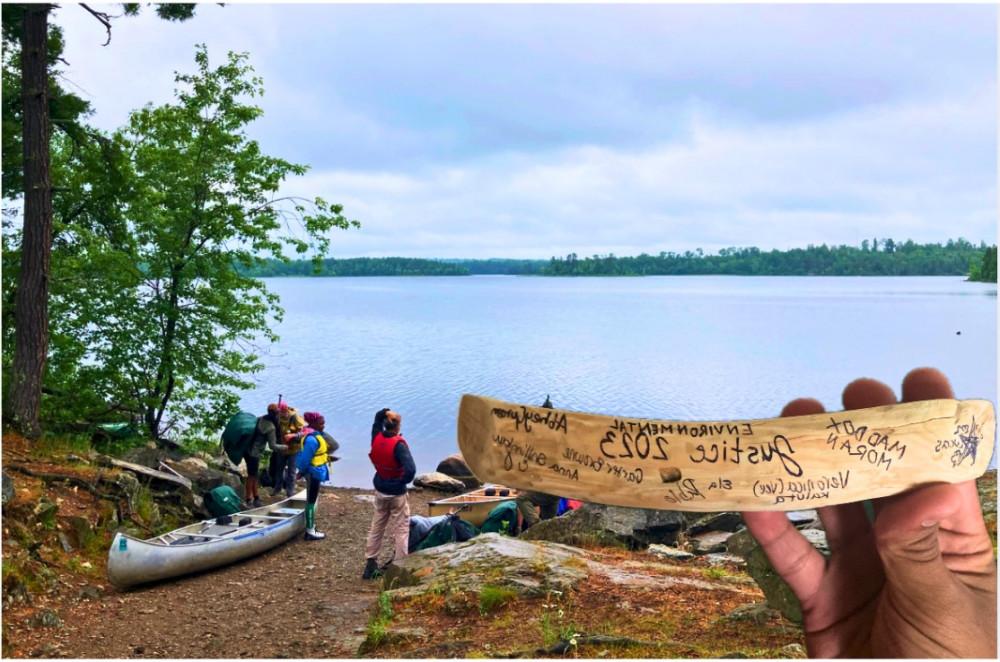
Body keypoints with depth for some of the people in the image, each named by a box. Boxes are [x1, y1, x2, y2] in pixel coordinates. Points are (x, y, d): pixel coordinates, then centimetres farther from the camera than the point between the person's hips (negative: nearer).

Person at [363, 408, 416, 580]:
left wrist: (384, 413, -5)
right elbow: (410, 469, -33)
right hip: (396, 494, -6)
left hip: (380, 491, 6)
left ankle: (370, 565, 24)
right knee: (400, 530, 6)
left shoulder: (376, 438, -6)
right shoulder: (398, 444, -24)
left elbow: (377, 420, 15)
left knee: (376, 527, 19)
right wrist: (403, 481, -14)